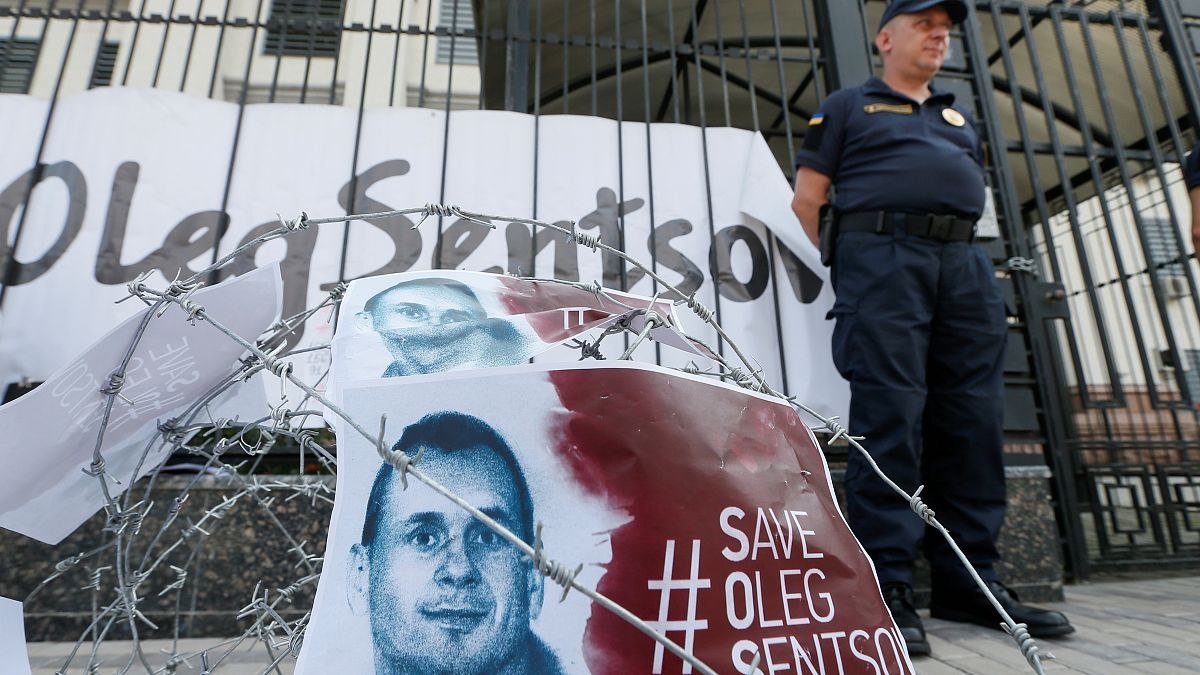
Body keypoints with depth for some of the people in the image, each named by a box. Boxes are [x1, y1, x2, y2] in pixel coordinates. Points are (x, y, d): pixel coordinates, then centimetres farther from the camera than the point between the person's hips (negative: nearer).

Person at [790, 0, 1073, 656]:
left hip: (964, 263, 6)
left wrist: (965, 254, 13)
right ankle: (886, 587, -8)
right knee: (890, 418, -13)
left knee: (973, 422, 0)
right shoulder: (848, 106, 16)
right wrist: (841, 271, -3)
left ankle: (967, 581, 10)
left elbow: (971, 193, 30)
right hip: (881, 253, -6)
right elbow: (807, 199, 6)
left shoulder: (960, 119, 32)